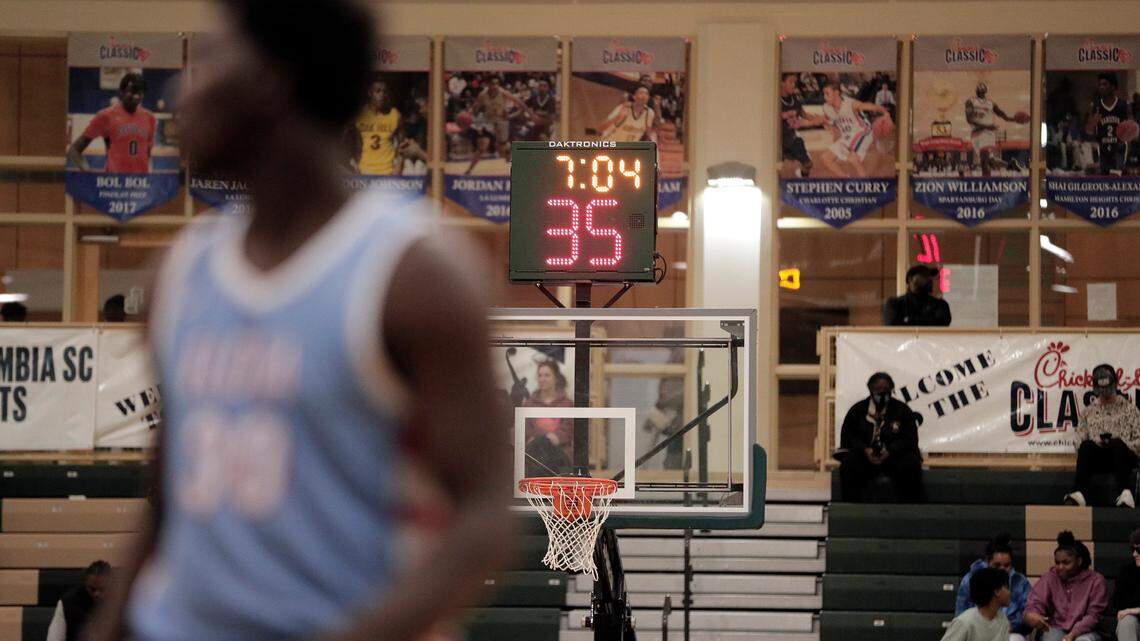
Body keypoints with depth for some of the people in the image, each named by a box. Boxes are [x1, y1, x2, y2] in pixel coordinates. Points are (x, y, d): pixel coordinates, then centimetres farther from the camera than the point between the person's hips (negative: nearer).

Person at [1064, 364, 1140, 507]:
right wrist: (1094, 443, -8)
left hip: (1123, 457, -2)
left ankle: (1126, 495, -57)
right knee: (1087, 445, -33)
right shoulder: (1088, 412, 20)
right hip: (1097, 458, 2)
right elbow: (1079, 443, 14)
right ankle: (1079, 494, -54)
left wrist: (1120, 444, -11)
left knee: (1117, 444, -38)